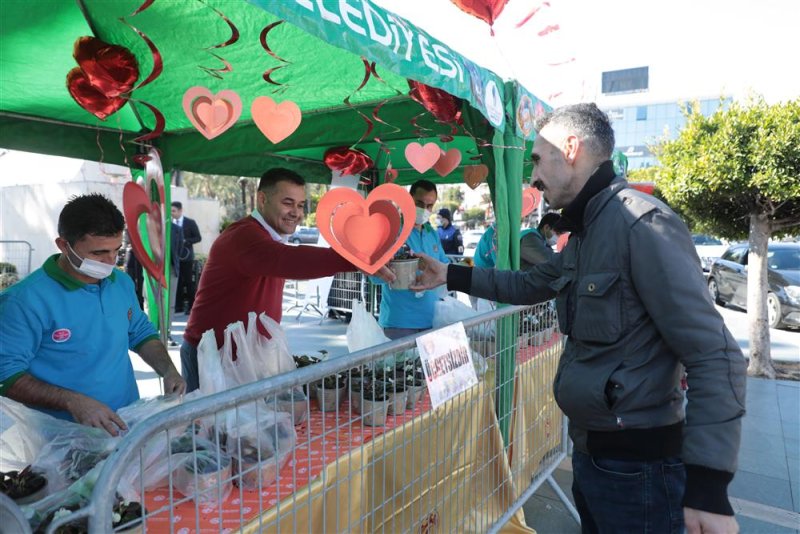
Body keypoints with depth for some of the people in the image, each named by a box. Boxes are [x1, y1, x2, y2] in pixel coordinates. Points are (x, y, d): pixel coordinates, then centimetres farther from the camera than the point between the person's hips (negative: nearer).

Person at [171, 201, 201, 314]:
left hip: (186, 256, -3)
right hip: (174, 256, 3)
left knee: (189, 282, 0)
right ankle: (179, 306, 12)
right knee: (177, 281, 5)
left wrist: (186, 241, -15)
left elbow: (198, 238, -2)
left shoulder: (190, 223, -1)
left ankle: (191, 306, 6)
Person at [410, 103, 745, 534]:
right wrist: (451, 276, 17)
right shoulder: (585, 232, 10)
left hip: (635, 463, -9)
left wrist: (708, 485, -26)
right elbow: (528, 285, 23)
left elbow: (714, 355, -24)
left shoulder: (642, 223, -21)